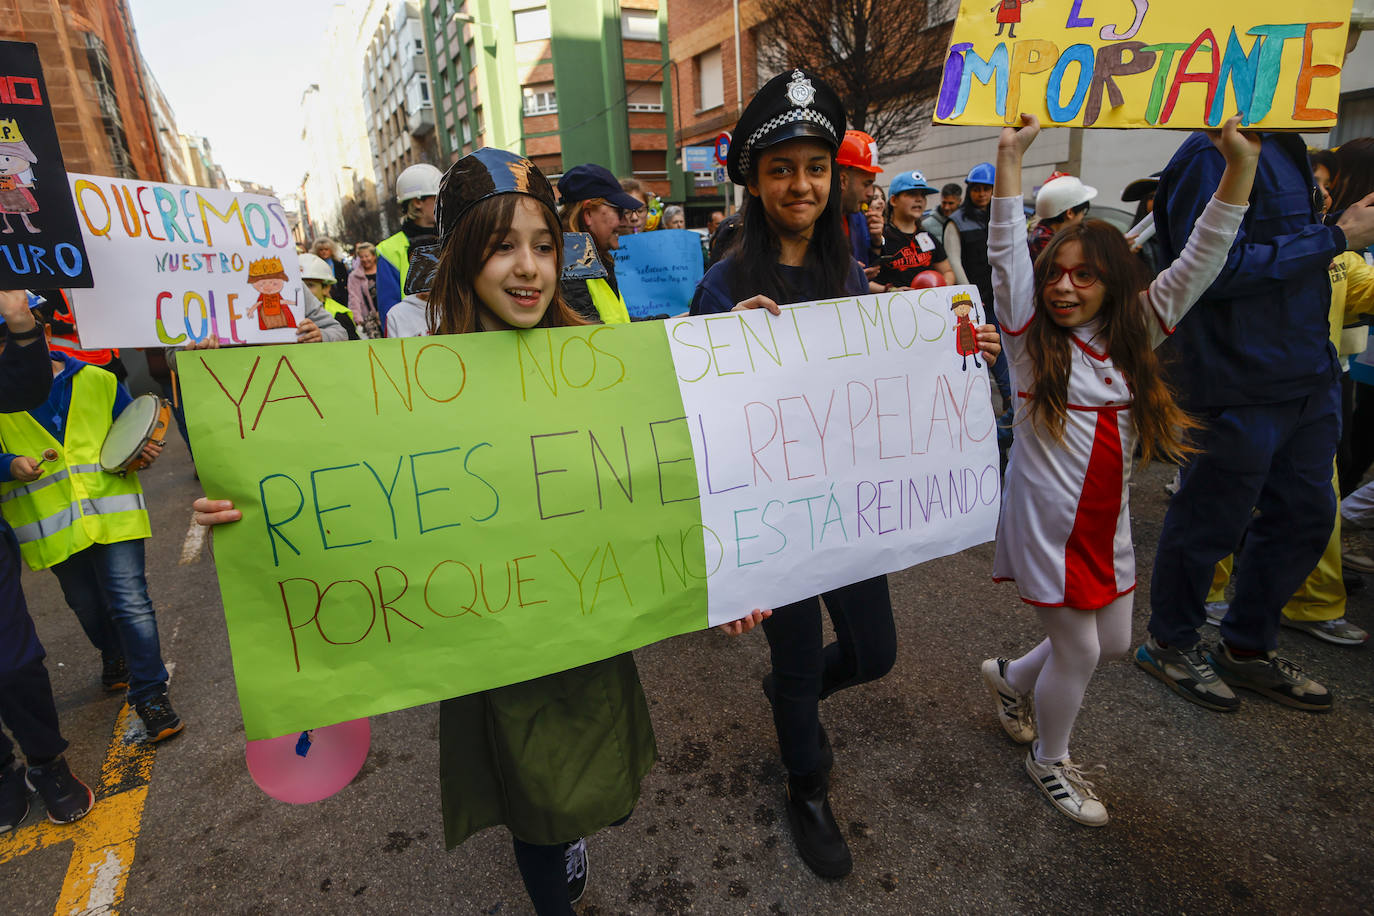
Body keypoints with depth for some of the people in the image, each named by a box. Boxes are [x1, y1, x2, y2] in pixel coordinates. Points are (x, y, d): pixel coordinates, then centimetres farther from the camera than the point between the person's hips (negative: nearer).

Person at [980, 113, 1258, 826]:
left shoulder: (1134, 333, 2)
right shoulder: (1033, 336, -8)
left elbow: (1200, 263, -2)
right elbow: (1005, 257, -15)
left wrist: (1241, 163, -9)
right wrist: (1010, 159, -18)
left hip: (1107, 519, 5)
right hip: (1046, 519, -5)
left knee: (1113, 642, 17)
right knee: (1078, 650, 4)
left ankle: (1011, 678, 43)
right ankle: (1048, 761, 30)